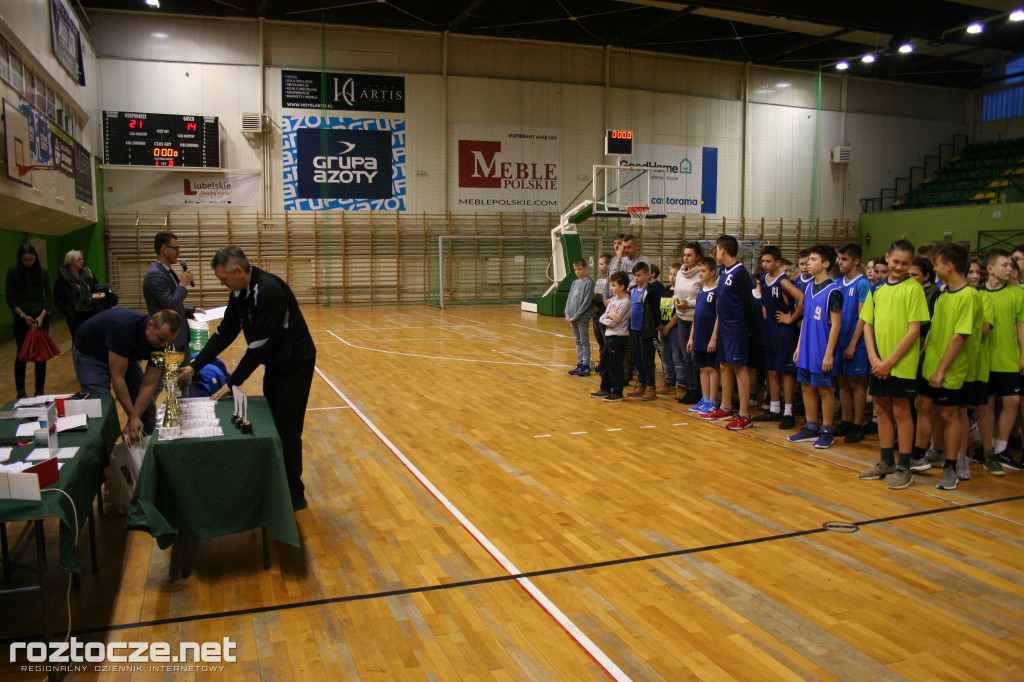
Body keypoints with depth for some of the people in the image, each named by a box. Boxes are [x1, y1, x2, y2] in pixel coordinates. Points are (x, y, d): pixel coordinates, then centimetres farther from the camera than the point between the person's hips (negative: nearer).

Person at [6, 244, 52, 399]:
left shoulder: (42, 272, 1)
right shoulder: (13, 273, -3)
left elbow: (49, 297, 1)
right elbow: (10, 300, -2)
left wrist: (42, 316, -12)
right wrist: (23, 316, -15)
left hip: (41, 317, 2)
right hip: (21, 318, -1)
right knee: (21, 354, 1)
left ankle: (40, 389, 15)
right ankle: (20, 391, 9)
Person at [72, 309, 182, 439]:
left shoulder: (161, 343, -22)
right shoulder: (124, 327, -39)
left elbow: (148, 384, -18)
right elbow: (117, 377, -35)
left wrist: (134, 421, -26)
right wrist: (133, 417, -33)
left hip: (124, 356, 6)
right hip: (90, 354, -6)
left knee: (147, 408, 2)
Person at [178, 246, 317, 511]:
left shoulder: (269, 291, -27)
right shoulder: (239, 293, 2)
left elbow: (260, 343, -26)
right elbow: (225, 332, 9)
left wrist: (233, 382, -20)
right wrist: (195, 366, 3)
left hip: (295, 365, -9)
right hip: (274, 364, 9)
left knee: (287, 433, -3)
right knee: (271, 427, 15)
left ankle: (295, 497, 10)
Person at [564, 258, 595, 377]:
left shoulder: (588, 283, -9)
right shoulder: (574, 283, 13)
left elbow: (586, 302, -15)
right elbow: (569, 299, 12)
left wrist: (575, 316, -15)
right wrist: (567, 315, -1)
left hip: (583, 318, -7)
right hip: (572, 318, 7)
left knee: (584, 341, -1)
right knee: (578, 342, 12)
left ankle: (586, 366, 4)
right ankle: (580, 365, 19)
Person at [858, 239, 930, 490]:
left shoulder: (913, 288, -7)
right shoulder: (877, 288, 8)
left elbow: (914, 330, -12)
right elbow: (867, 325, 8)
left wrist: (890, 361, -13)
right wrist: (874, 358, -5)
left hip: (902, 363, -5)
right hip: (879, 363, 5)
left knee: (900, 411, 1)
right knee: (882, 409, 12)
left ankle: (903, 467, 12)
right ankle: (886, 463, 24)